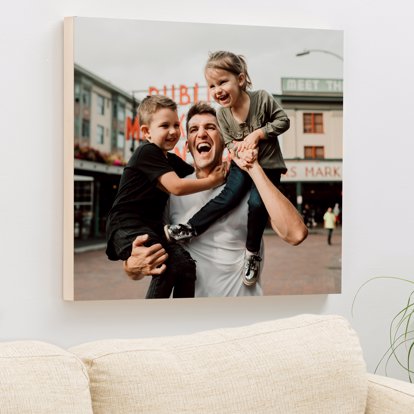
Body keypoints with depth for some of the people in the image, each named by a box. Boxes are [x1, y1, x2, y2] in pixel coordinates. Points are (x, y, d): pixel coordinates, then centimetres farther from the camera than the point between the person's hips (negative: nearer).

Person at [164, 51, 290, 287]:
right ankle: (190, 229, -8)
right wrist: (238, 148, -24)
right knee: (228, 197, -14)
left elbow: (283, 121, -11)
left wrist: (257, 134, -23)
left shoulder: (262, 98, -19)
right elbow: (229, 143, 1)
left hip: (268, 163, -2)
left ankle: (253, 252, 2)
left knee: (257, 203, -16)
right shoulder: (223, 113, -8)